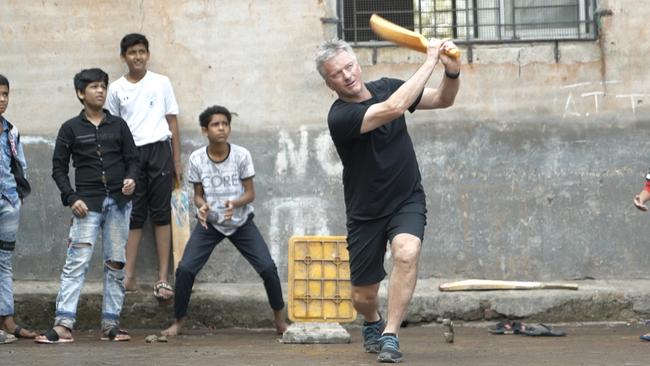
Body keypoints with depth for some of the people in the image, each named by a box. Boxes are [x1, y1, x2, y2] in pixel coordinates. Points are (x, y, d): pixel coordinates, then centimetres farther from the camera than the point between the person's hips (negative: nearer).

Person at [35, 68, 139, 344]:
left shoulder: (118, 125, 9)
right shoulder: (71, 129, 3)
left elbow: (132, 159, 11)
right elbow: (58, 167, 4)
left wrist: (131, 179, -10)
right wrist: (71, 198, -8)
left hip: (118, 202, 3)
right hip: (87, 204, -3)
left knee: (115, 264, 5)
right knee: (76, 263, -11)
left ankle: (110, 324, 10)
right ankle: (63, 325, -15)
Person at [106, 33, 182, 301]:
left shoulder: (161, 83, 5)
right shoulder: (117, 88, 6)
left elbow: (172, 121, 7)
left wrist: (177, 160, 3)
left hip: (159, 150, -1)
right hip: (130, 153, 1)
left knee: (161, 214, -1)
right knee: (133, 216, 2)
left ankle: (163, 279, -2)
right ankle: (128, 277, 3)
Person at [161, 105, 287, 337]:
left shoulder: (241, 155, -14)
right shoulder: (197, 159, -11)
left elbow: (250, 193, -8)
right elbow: (198, 194, -1)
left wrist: (235, 204, -29)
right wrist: (201, 206, -24)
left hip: (241, 222, 0)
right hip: (209, 223, 0)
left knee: (268, 268, -11)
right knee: (185, 270, -13)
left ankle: (279, 319, 10)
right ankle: (178, 322, 6)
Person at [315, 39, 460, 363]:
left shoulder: (386, 88, -3)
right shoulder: (339, 116, -22)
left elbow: (443, 100, 3)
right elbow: (393, 108, -36)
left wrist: (452, 72, -20)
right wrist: (430, 61, -31)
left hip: (407, 201, 2)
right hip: (366, 211, -2)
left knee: (407, 252, -31)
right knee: (363, 296, 7)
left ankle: (390, 336, -23)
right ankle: (373, 323, 44)